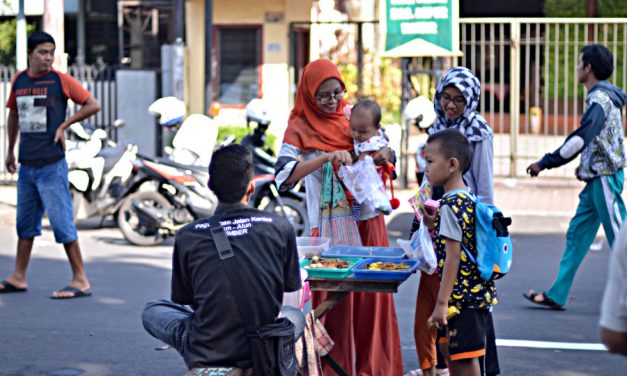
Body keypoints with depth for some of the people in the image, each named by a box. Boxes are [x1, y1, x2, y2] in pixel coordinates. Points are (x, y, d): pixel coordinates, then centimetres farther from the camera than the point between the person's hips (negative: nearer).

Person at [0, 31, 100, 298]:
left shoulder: (60, 80, -7)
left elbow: (93, 105, -6)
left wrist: (64, 125, -8)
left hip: (51, 165, -6)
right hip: (26, 165, 6)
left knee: (62, 222, -5)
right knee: (25, 223, 15)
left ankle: (81, 281, 0)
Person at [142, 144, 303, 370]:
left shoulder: (188, 236, -6)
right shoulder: (280, 227, -6)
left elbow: (184, 300, 8)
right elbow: (291, 288, 8)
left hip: (206, 358, -2)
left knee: (151, 311, 24)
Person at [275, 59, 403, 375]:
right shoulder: (301, 128, -4)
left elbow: (385, 149, 16)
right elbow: (284, 175, -18)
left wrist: (384, 155, -8)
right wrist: (326, 157, -26)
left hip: (368, 220, 4)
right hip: (331, 225, -4)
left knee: (373, 293, 5)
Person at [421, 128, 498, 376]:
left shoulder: (450, 205, -18)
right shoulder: (467, 198, 10)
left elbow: (453, 257, -21)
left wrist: (442, 302, -21)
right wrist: (433, 225, 13)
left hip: (463, 297, -10)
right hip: (475, 292, 10)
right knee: (449, 349, 23)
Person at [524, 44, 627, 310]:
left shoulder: (599, 99, -16)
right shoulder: (604, 97, 14)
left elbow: (580, 139, -22)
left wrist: (544, 163, -17)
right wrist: (587, 165, 20)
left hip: (604, 178, -10)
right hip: (597, 178, 10)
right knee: (576, 236, 9)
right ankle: (556, 295, 12)